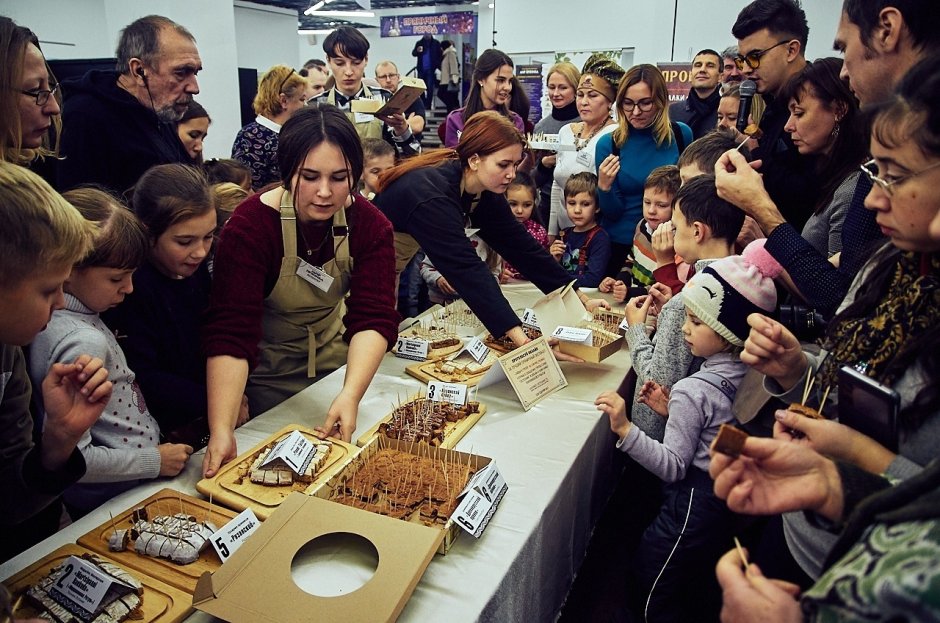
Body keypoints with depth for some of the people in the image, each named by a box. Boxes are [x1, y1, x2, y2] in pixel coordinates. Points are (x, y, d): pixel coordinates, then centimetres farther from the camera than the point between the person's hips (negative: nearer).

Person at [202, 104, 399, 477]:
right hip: (268, 375, -3)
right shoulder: (249, 227, -29)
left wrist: (350, 395, -44)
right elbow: (231, 333, -36)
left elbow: (374, 318, -28)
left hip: (336, 359, 4)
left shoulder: (369, 224, -20)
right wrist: (221, 430, -47)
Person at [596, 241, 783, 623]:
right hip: (728, 496, 9)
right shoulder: (746, 373, -2)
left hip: (694, 502, -9)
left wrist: (624, 429, -34)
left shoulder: (692, 391, -27)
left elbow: (673, 466, -26)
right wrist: (673, 411, 3)